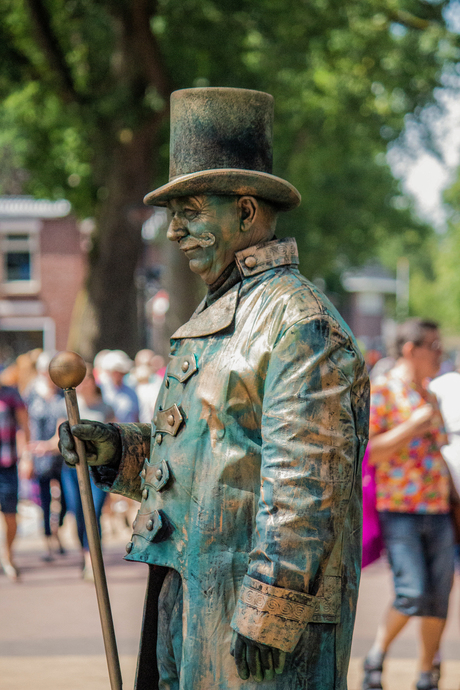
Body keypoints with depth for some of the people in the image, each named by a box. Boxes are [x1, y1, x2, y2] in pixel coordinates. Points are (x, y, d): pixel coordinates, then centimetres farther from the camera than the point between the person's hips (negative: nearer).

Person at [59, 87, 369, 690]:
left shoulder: (299, 321, -13)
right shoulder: (216, 317, 19)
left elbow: (306, 483, -19)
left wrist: (266, 615, -23)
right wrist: (120, 449, 6)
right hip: (190, 592, 9)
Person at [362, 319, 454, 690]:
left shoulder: (430, 397, 18)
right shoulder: (382, 391, -5)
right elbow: (365, 452, -13)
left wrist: (453, 505, 18)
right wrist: (413, 426, -15)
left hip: (438, 513, 7)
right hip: (400, 511, -7)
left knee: (439, 598, 3)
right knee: (413, 593, -16)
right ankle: (376, 657, 7)